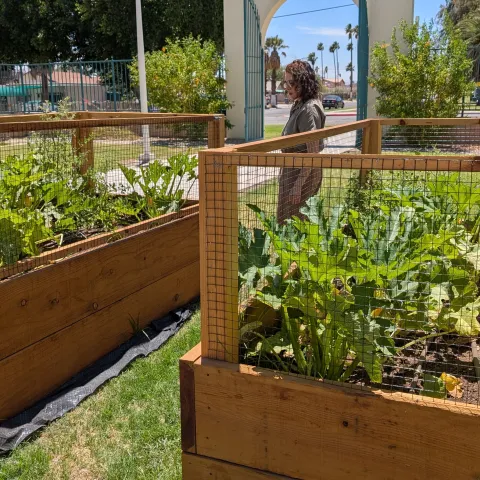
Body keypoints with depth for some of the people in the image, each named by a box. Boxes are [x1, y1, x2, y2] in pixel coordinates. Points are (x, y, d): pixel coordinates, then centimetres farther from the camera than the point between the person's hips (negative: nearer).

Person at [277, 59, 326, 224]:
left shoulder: (309, 109, -19)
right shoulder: (299, 105, 11)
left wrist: (298, 185, -23)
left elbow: (313, 153, -21)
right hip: (293, 171, 10)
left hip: (303, 173, -10)